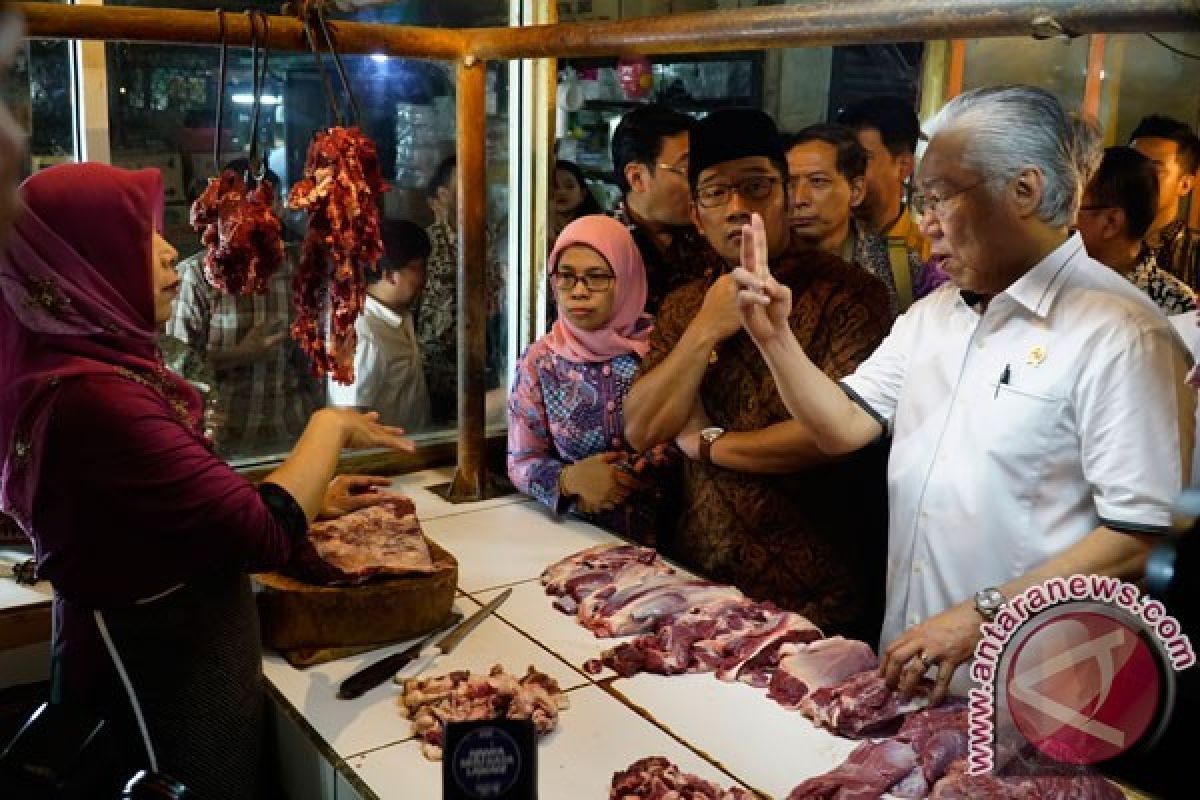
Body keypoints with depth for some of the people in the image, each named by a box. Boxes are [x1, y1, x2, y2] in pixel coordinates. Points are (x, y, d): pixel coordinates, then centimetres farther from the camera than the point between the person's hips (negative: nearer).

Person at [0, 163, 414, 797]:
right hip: (161, 679, -9)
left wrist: (311, 498, 6)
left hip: (155, 657, 9)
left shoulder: (78, 368, 4)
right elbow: (264, 534, -29)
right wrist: (330, 429, -14)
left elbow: (183, 510, 11)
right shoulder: (94, 398, -28)